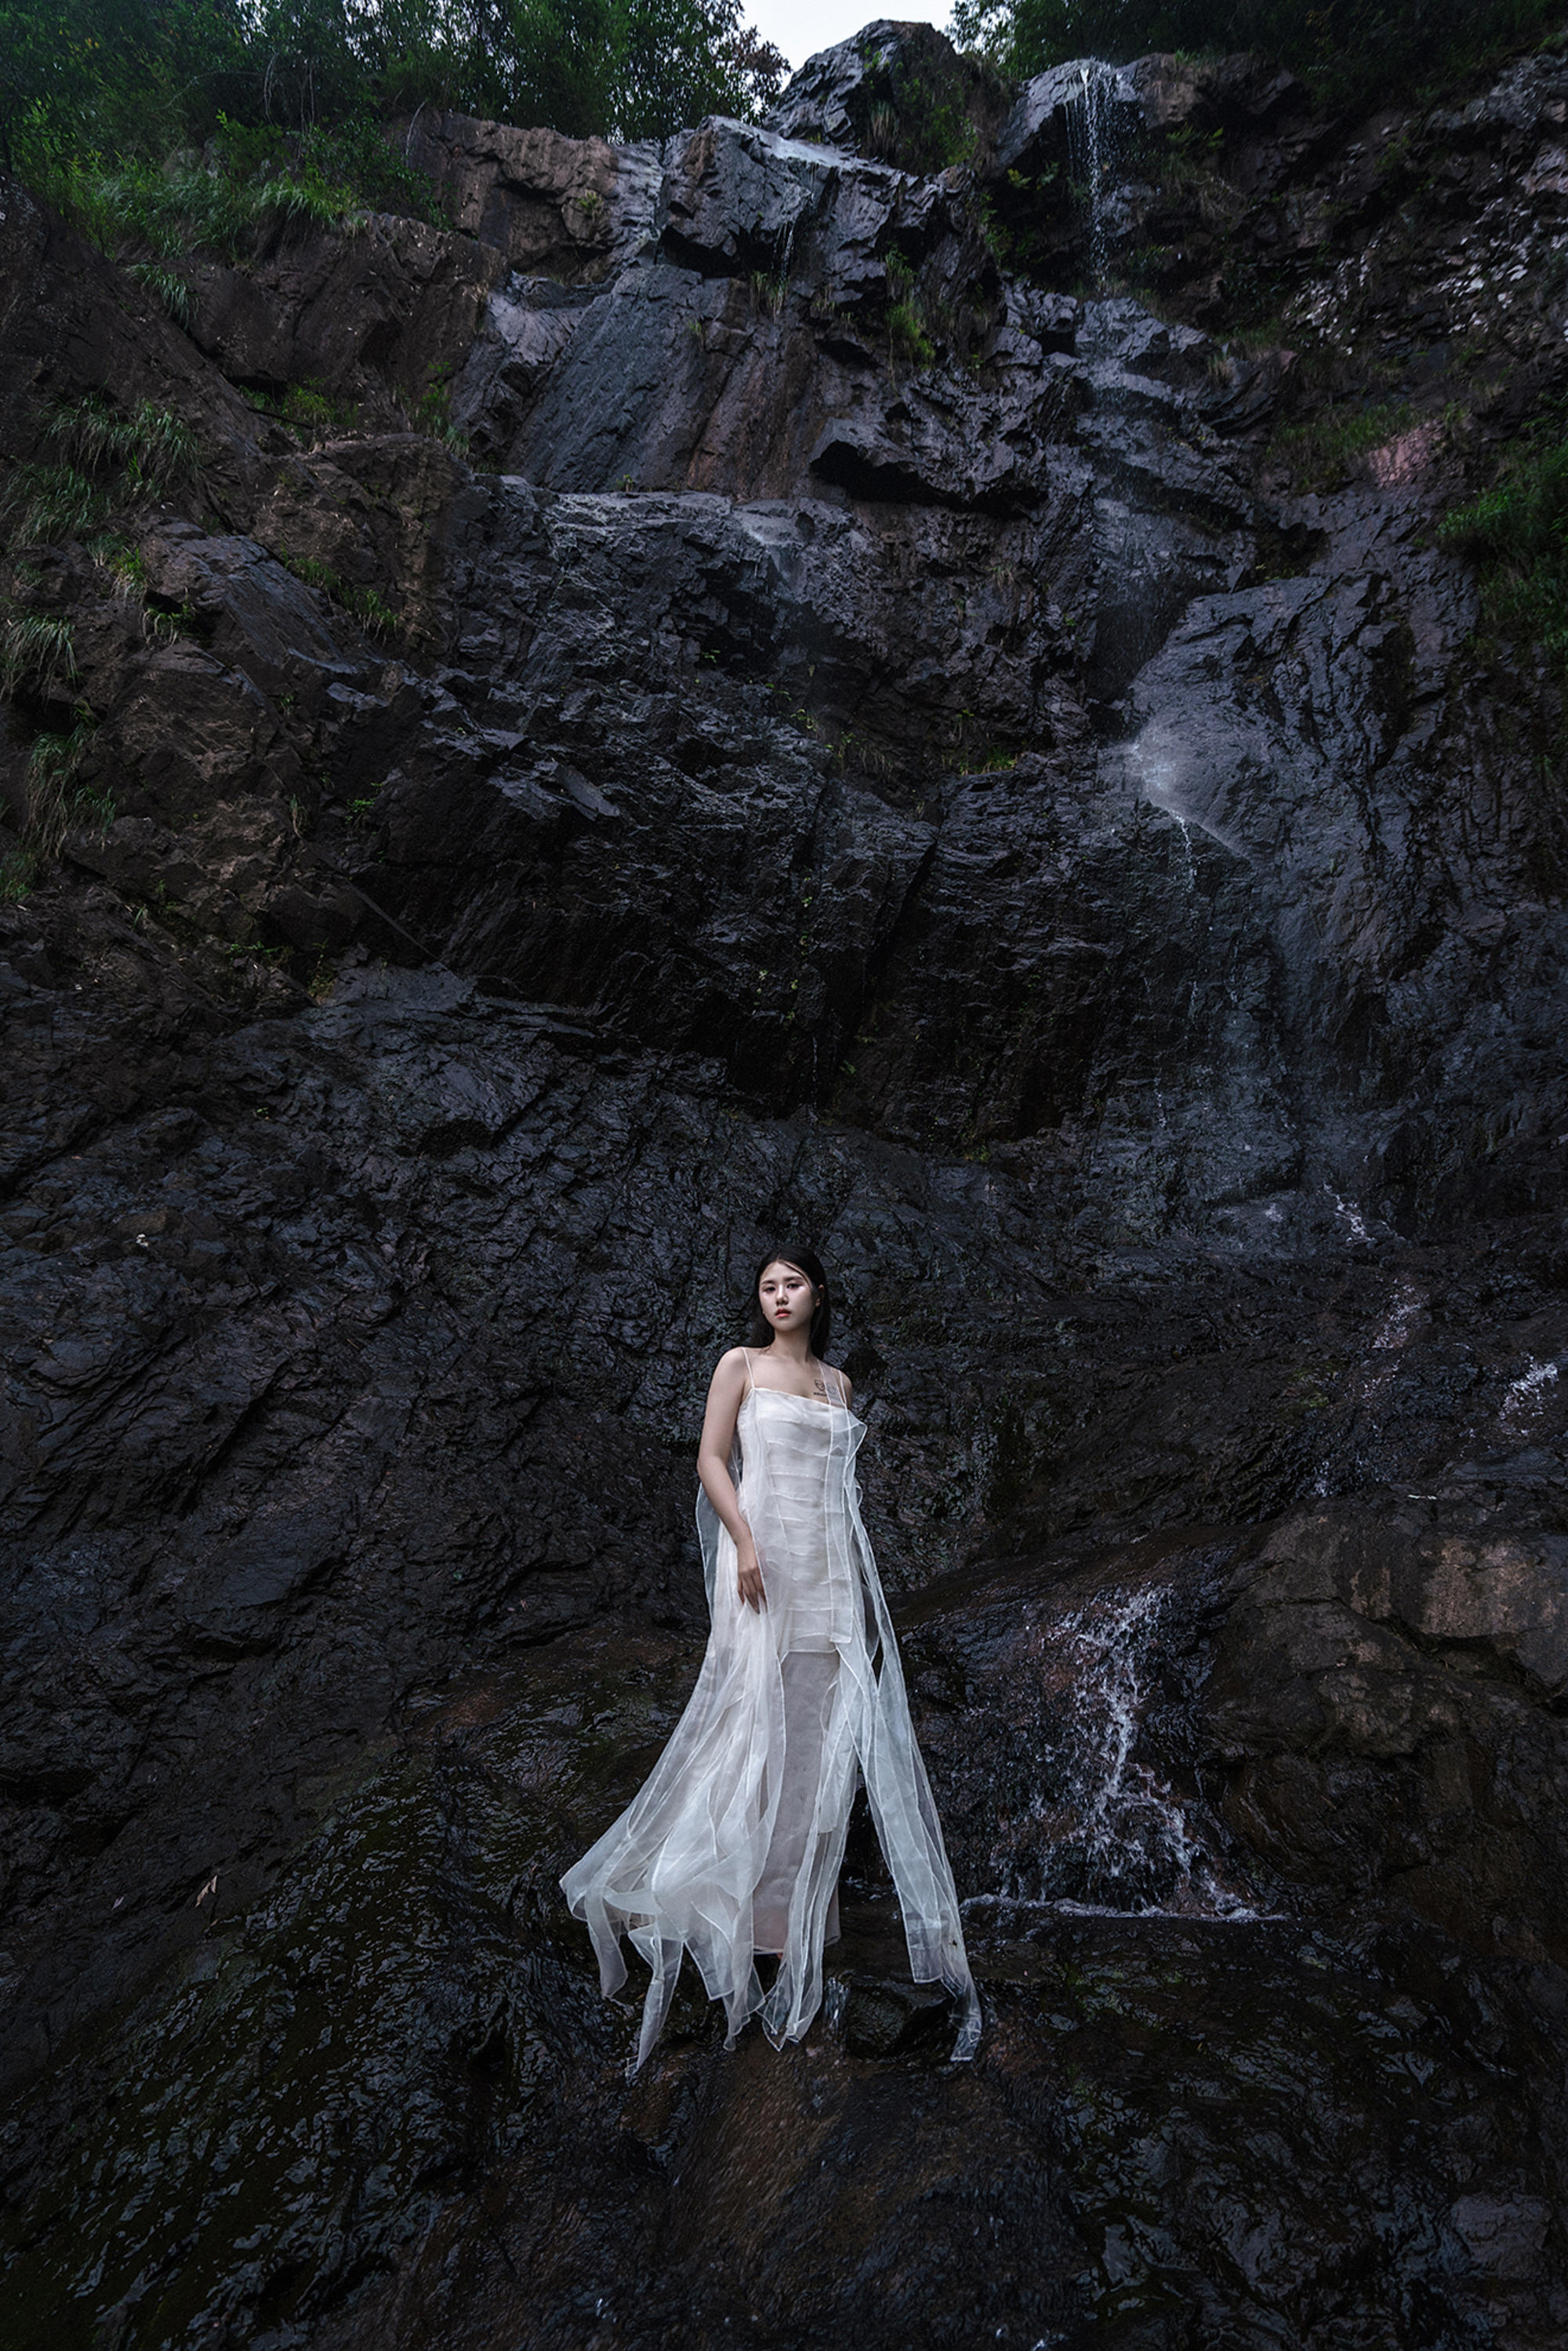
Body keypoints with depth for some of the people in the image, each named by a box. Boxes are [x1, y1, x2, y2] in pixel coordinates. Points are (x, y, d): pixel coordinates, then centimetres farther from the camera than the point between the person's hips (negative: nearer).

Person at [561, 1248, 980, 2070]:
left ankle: (801, 1899, 18)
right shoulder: (741, 1365, 3)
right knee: (760, 1710, -5)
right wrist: (745, 1542, -16)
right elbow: (712, 1459, -4)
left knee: (825, 1722, 5)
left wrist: (862, 1572, 13)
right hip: (766, 1553, -5)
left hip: (832, 1565, 5)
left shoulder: (837, 1382, 16)